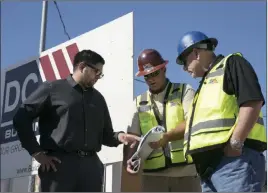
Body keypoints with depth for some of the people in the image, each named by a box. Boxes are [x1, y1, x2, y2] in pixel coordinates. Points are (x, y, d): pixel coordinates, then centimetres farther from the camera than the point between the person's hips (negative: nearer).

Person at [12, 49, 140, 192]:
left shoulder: (98, 98, 21)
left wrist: (119, 136, 0)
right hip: (59, 164, -5)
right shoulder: (53, 89, 5)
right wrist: (37, 152, -6)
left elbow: (105, 134, 23)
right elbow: (21, 119, -1)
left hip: (91, 165, 5)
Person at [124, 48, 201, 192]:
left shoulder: (184, 91, 8)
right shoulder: (139, 103, 16)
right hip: (153, 173, 2)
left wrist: (166, 137, -20)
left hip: (185, 170, -2)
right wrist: (131, 159, -10)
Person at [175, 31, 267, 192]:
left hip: (234, 159, -9)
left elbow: (252, 102, -10)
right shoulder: (206, 83, 31)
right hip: (210, 164, 9)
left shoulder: (231, 63, 6)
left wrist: (235, 143, -18)